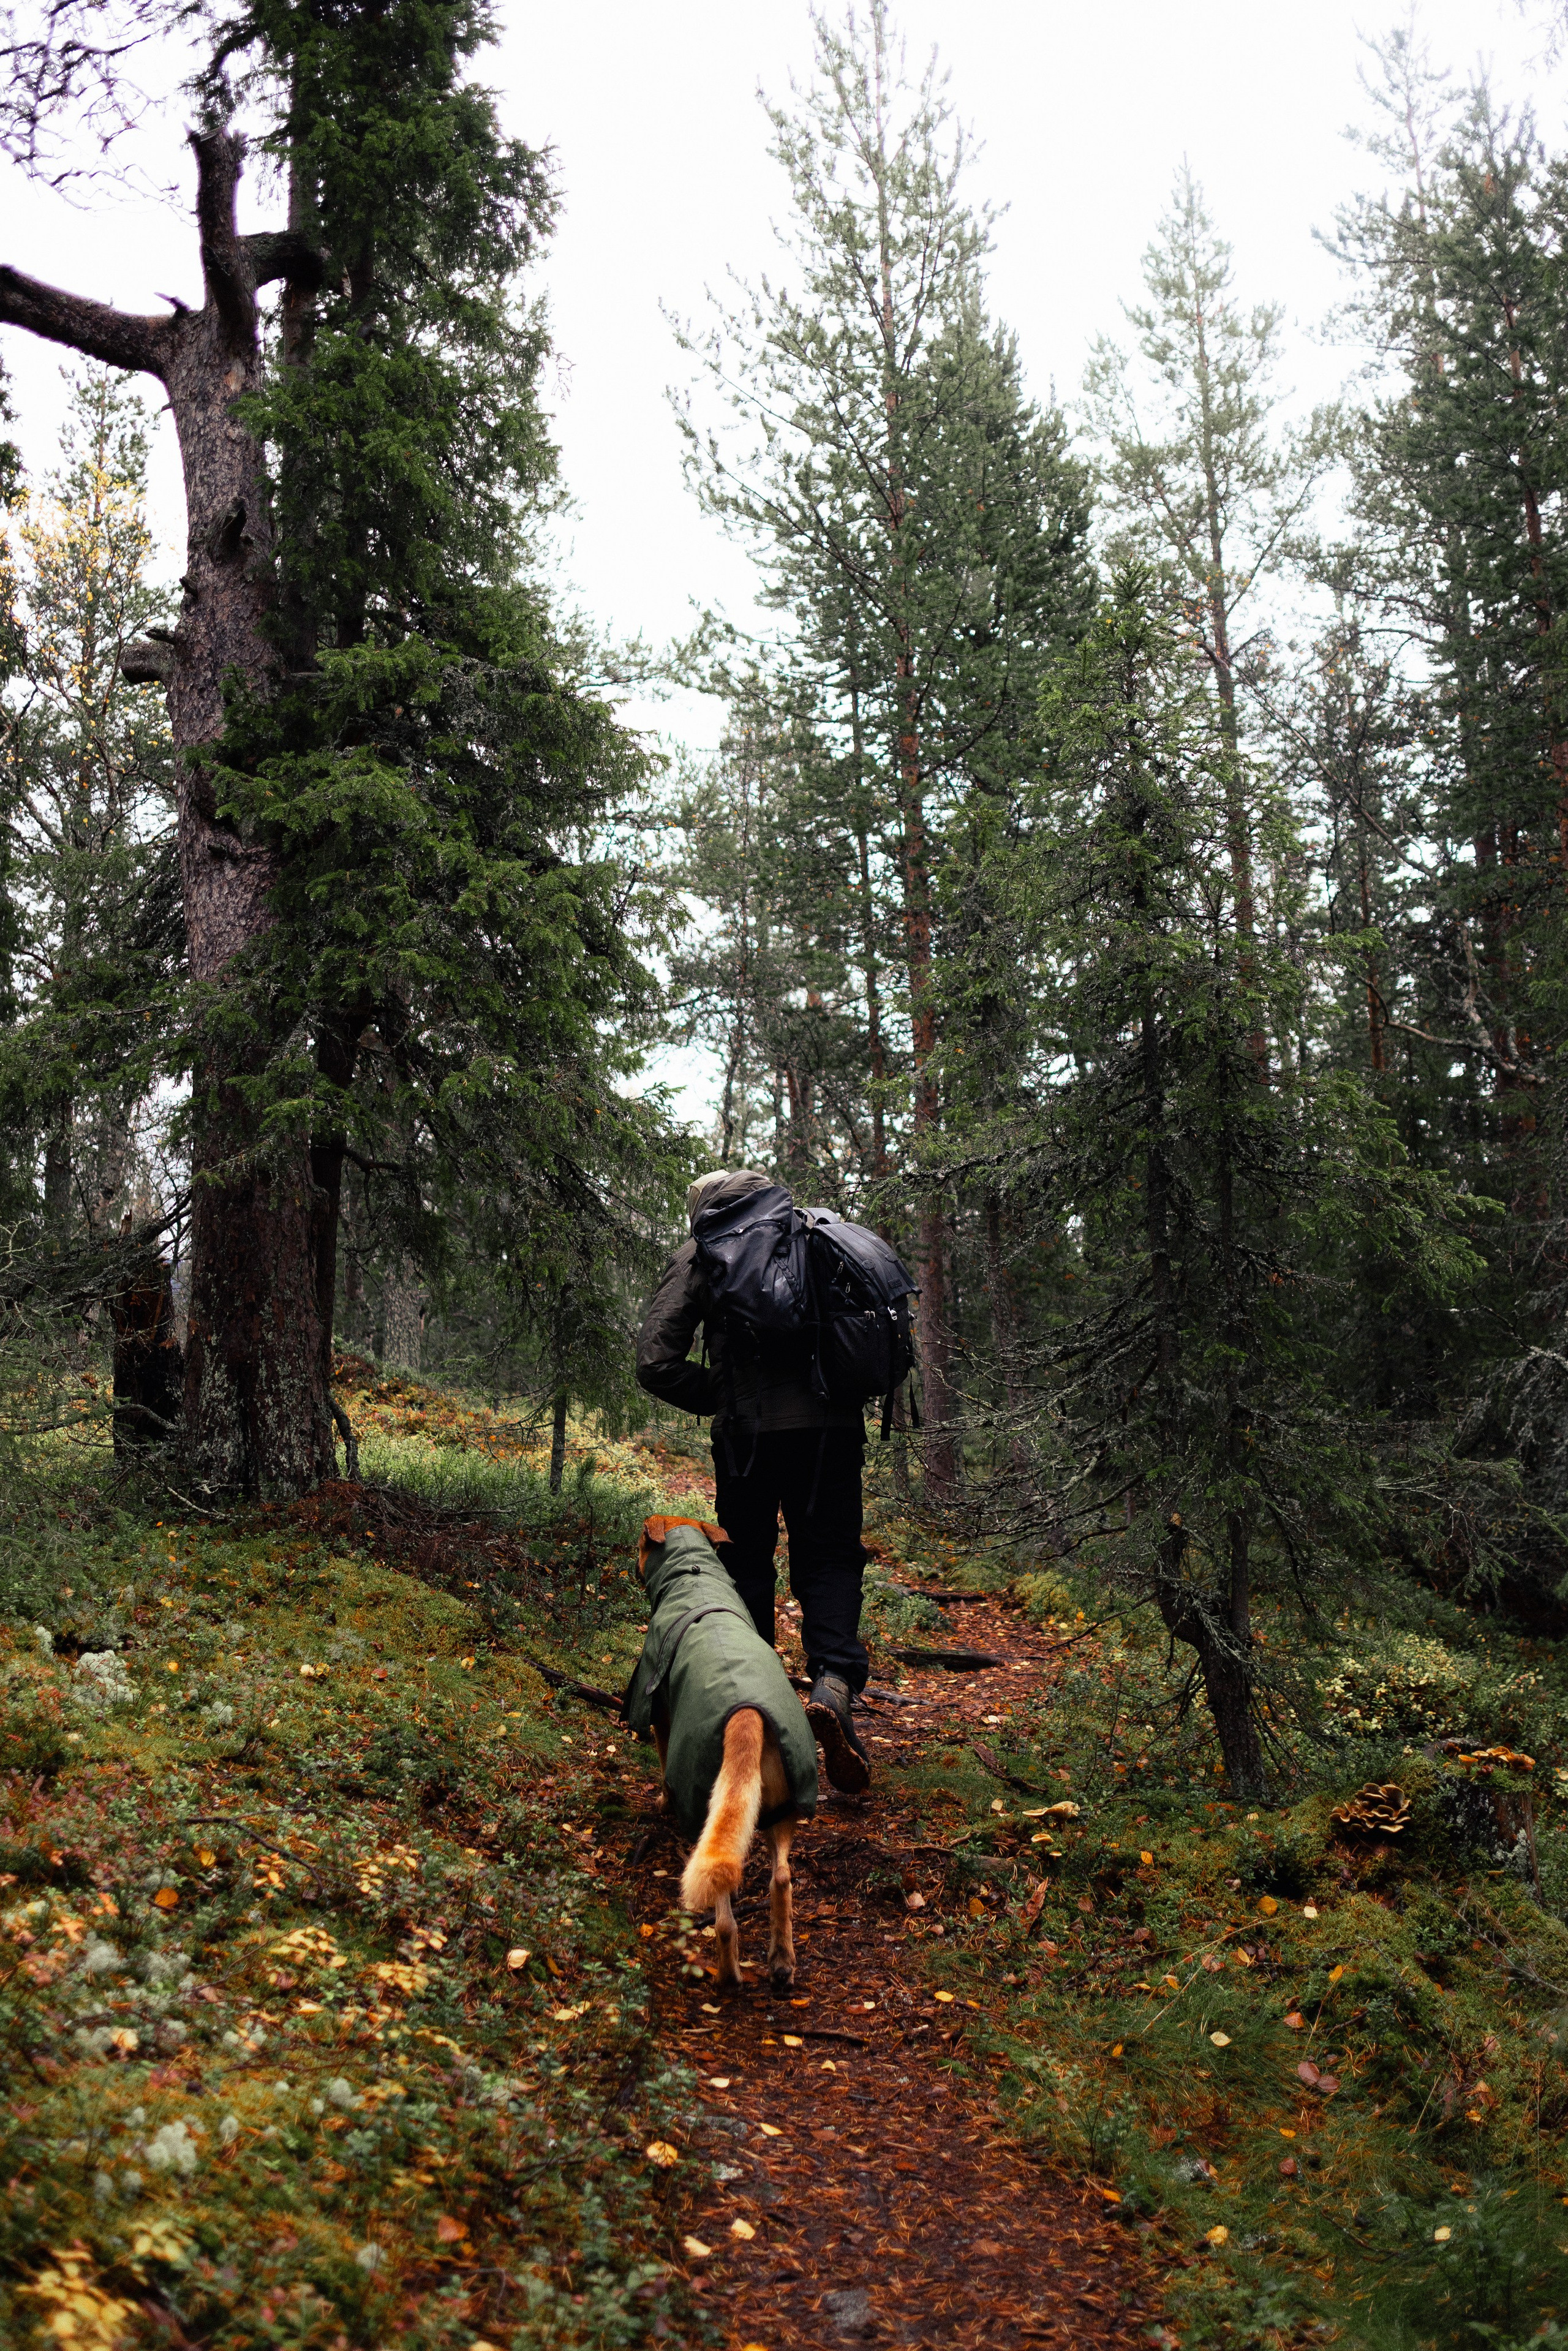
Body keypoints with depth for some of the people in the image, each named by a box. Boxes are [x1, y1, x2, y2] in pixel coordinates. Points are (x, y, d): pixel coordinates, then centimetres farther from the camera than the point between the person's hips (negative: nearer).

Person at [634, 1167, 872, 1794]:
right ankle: (834, 1682, -15)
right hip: (832, 1425, 1)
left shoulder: (699, 1255, 9)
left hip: (749, 1433, -1)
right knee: (829, 1558, 8)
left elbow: (656, 1364, 0)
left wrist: (727, 1399, 9)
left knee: (746, 1562, 15)